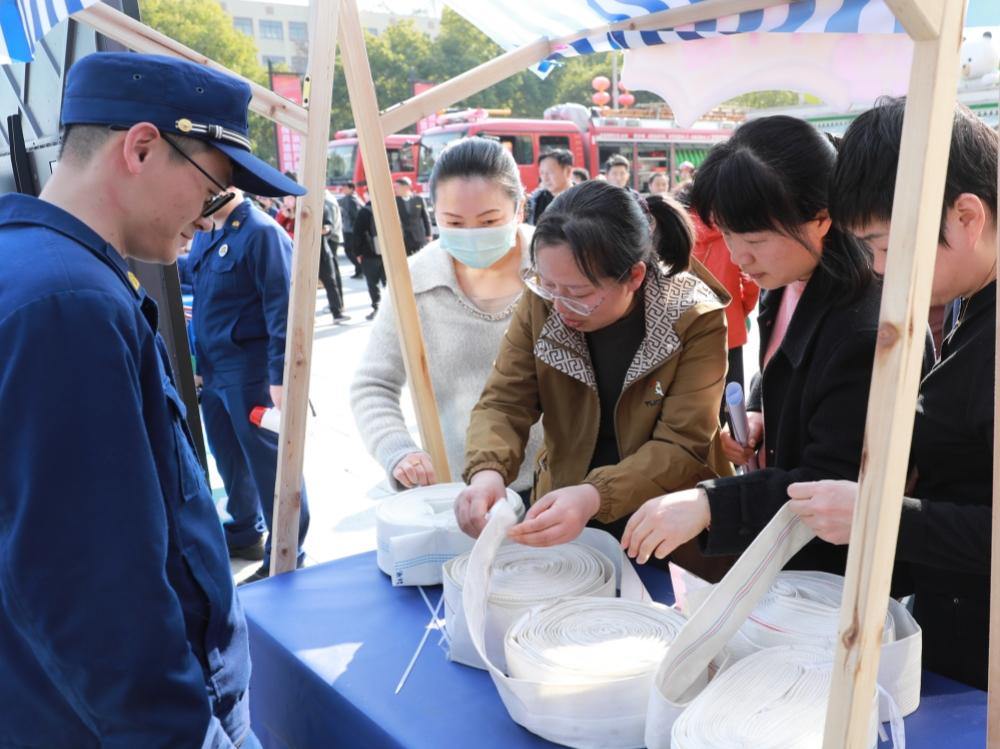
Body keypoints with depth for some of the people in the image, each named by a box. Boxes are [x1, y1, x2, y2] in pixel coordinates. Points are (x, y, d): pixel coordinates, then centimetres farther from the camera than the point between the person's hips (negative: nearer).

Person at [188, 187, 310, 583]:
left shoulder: (262, 232, -15)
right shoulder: (204, 234, 12)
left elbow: (282, 309, -19)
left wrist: (280, 376, -22)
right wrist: (200, 365, 19)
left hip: (251, 372, -8)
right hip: (213, 369, 9)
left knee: (269, 462, 2)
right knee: (229, 456, 20)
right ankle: (245, 533, 39)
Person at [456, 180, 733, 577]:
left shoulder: (695, 320, -15)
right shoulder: (540, 304, -6)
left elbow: (682, 446, -19)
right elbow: (503, 402, -6)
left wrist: (595, 497, -35)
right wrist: (487, 471, -28)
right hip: (563, 528, 1)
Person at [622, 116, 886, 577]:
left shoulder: (866, 332, -30)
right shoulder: (786, 284, -3)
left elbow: (834, 490, -28)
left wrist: (710, 504, -36)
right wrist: (755, 415, -4)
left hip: (831, 569, -7)